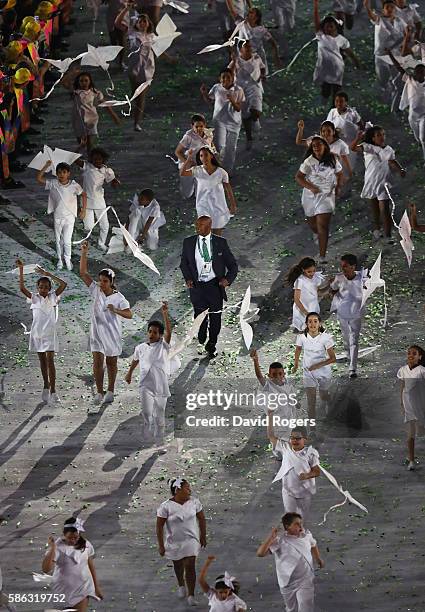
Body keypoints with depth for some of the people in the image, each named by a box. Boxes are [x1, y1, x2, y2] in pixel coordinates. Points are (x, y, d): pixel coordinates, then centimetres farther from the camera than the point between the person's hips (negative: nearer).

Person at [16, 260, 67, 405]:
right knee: (42, 360, 13)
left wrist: (47, 274, -16)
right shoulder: (34, 298, 1)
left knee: (50, 360, -9)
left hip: (49, 333, -3)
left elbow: (63, 284, -14)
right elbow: (22, 288, -11)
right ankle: (46, 386, 25)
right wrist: (21, 269, -18)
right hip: (37, 333, 3)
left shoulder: (53, 297, -3)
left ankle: (53, 391, -12)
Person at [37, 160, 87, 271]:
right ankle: (60, 260, 29)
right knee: (58, 240, 12)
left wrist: (83, 210, 2)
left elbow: (84, 195, 3)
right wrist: (46, 166, -19)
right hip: (57, 217, 2)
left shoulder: (74, 186, -12)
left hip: (69, 217, -2)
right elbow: (39, 179, -12)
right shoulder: (53, 184, -8)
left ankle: (67, 259, 18)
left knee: (67, 241, -5)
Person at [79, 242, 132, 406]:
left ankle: (110, 391, 23)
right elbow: (83, 273, -6)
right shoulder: (96, 291, -3)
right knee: (97, 363, -4)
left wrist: (116, 310, -31)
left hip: (112, 334, -2)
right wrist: (84, 253, -15)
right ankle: (99, 393, 2)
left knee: (111, 363, 10)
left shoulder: (118, 298, -9)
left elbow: (129, 314, -12)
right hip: (97, 332, 2)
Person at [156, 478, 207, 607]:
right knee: (178, 566, 20)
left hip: (191, 540, 1)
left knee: (190, 567, -9)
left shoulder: (194, 502, -10)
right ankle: (181, 585, 49)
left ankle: (191, 595, 0)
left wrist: (203, 537, 8)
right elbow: (159, 526, -14)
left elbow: (202, 519, 3)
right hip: (174, 542, -1)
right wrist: (161, 546, -12)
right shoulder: (166, 507, -20)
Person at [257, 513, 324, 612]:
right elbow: (260, 553, -28)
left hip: (305, 581, 1)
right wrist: (270, 537, -34)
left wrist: (318, 559, 26)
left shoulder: (306, 535, -7)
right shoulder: (279, 540, -19)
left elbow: (313, 545, 19)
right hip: (288, 582, -1)